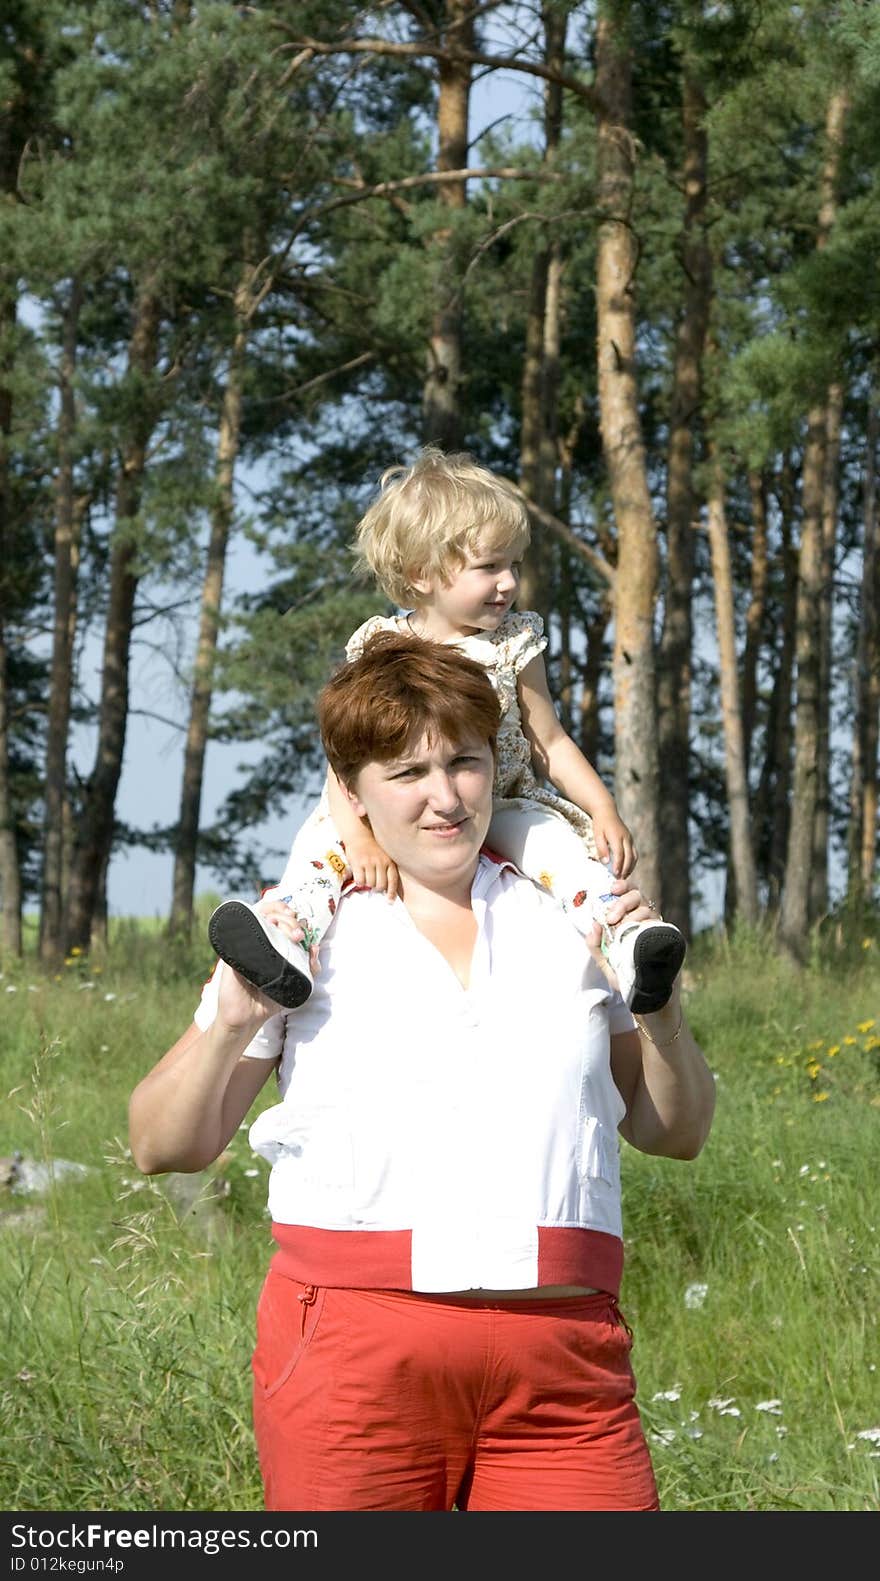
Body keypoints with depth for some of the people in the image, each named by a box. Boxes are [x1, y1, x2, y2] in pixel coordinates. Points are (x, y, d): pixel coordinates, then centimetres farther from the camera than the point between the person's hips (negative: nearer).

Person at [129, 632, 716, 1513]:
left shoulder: (569, 921, 15)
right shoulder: (305, 935, 9)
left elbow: (675, 1134, 20)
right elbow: (162, 1148, 10)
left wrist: (658, 1000, 3)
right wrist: (231, 1022, -7)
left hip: (561, 1362, 1)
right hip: (353, 1342, -1)